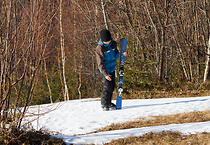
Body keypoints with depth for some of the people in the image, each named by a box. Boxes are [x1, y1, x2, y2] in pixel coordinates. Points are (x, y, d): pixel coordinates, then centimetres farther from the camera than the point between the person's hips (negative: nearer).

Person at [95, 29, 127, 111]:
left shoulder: (113, 44, 1)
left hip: (112, 68, 7)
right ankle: (104, 104, -1)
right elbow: (100, 63, -16)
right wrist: (105, 74, -19)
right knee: (107, 86, -12)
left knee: (112, 86, 11)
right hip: (105, 69, -7)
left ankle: (109, 102, 25)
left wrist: (121, 54, -8)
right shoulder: (99, 48, -17)